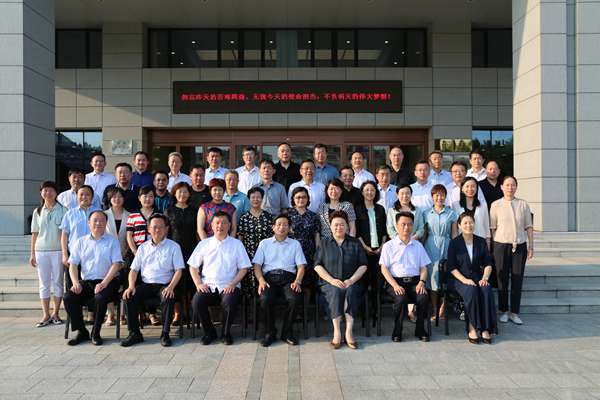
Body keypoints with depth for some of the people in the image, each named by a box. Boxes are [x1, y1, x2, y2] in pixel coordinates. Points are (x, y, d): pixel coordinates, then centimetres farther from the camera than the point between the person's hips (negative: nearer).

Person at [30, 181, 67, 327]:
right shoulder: (37, 212, 10)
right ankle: (46, 315, 10)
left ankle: (55, 313, 13)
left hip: (58, 250, -3)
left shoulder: (62, 210, 1)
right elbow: (35, 234, 11)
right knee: (44, 283, 5)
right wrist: (32, 253, 7)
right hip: (41, 251, 3)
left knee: (58, 282, 3)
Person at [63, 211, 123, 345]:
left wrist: (104, 283, -17)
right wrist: (75, 282, -10)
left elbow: (116, 264, -4)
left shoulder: (112, 241, 7)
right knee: (68, 298, -21)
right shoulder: (81, 242, 16)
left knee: (100, 298, -33)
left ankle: (95, 333, -11)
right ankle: (81, 331, -3)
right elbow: (73, 264, 9)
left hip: (107, 281, -3)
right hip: (86, 281, 3)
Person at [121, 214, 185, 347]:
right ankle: (134, 333, -10)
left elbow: (178, 270, -1)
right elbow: (134, 269, 12)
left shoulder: (173, 246, 6)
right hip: (145, 284, 3)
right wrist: (131, 286, -7)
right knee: (129, 297, -23)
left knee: (169, 299, -34)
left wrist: (171, 287, -18)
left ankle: (165, 334, -18)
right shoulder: (143, 247, 16)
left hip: (164, 285, -3)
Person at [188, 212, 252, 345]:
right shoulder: (204, 244, 14)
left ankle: (226, 333, -4)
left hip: (228, 286, -1)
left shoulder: (236, 244, 11)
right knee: (196, 302, -27)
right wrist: (198, 284, -2)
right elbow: (193, 267, 14)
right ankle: (209, 332, -1)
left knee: (230, 302, -33)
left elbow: (243, 268, 6)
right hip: (208, 286, 2)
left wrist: (232, 284, -8)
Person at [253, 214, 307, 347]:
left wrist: (297, 281, -8)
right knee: (265, 299, -32)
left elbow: (301, 266, 11)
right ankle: (270, 332, -10)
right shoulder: (264, 243, 18)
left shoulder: (295, 244, 20)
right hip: (269, 277, 0)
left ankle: (287, 332, -10)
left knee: (294, 298, -31)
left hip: (288, 277, 0)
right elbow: (257, 265, 10)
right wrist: (261, 280, -9)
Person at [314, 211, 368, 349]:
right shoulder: (324, 243, 13)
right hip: (330, 283, 0)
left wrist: (351, 280, -9)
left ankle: (349, 331, -32)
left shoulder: (355, 243, 14)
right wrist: (332, 280, -10)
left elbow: (363, 265, 8)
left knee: (351, 291, -33)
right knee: (335, 292, -33)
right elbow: (317, 265, 5)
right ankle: (337, 332, -32)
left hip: (351, 283, 0)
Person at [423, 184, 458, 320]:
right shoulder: (426, 213, 9)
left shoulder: (451, 213, 6)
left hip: (446, 246, 0)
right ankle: (434, 311, 6)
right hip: (431, 246, 1)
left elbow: (454, 234, 6)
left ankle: (442, 311, 6)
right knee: (432, 276, -3)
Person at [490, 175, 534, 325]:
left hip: (520, 245, 1)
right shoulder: (496, 205, 1)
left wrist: (531, 247, 4)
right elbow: (492, 228, 3)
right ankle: (503, 311, 17)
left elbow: (529, 227, 7)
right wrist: (493, 247, 0)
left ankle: (514, 312, 14)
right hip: (501, 245, -1)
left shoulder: (523, 204, 5)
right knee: (502, 279, 5)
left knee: (517, 279, 4)